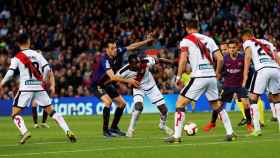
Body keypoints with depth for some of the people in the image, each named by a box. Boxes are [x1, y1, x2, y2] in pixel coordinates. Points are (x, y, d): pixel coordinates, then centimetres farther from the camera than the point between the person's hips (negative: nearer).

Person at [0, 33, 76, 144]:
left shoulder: (17, 57, -1)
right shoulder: (36, 54, 7)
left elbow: (10, 73, -11)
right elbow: (47, 68, -1)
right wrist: (43, 80, 15)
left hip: (26, 88, -3)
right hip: (39, 87, 3)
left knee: (15, 114, 5)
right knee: (51, 111, 12)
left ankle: (24, 132, -19)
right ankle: (67, 131, 0)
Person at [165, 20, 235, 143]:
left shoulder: (186, 41, 1)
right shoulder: (208, 39, 14)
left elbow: (183, 60, -11)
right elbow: (220, 58, 10)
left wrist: (178, 76, -4)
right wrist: (217, 73, 24)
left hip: (198, 76, -5)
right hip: (211, 77, 5)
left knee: (180, 103, 2)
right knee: (217, 105, 21)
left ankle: (177, 136, -5)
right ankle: (230, 133, 17)